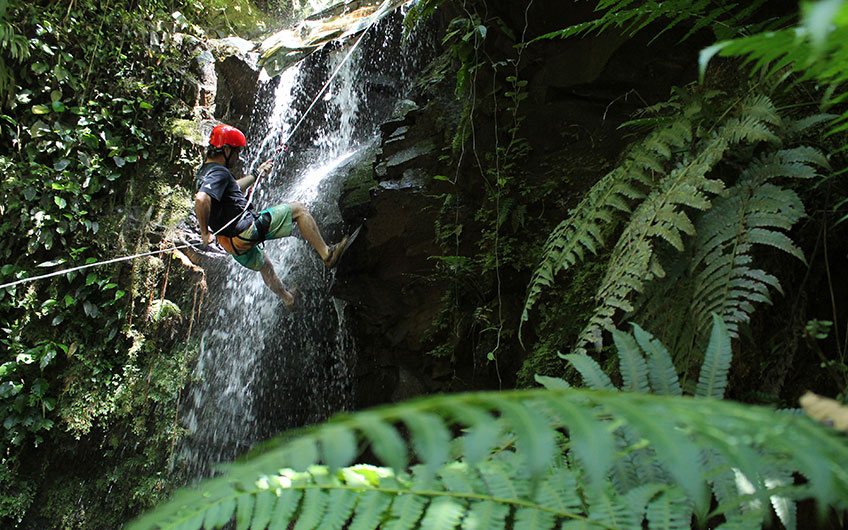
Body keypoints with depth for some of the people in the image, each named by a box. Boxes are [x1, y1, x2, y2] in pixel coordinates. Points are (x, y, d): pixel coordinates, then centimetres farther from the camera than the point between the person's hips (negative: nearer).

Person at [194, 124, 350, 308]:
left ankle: (287, 298, 55)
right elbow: (201, 199, -35)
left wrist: (256, 174, 37)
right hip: (247, 229, -10)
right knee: (298, 209, 2)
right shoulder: (218, 172, -17)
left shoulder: (205, 172, 14)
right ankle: (326, 253, 1)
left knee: (264, 265, 37)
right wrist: (205, 233, -24)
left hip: (233, 245, 10)